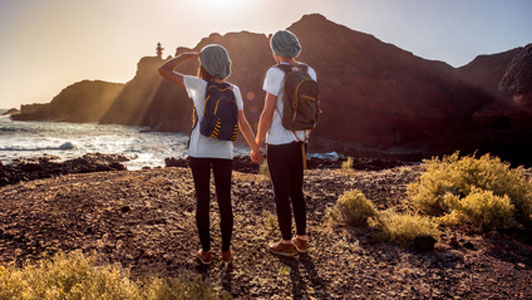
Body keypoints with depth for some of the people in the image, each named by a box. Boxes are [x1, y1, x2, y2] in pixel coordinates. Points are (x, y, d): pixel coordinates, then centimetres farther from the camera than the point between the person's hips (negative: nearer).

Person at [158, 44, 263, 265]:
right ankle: (226, 251, 20)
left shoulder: (199, 85, -6)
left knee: (202, 200, 9)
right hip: (224, 152, 2)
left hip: (199, 151, -2)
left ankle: (206, 251, 18)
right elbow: (242, 123, 2)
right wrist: (255, 148, 12)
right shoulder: (234, 90, 1)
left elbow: (163, 70, -2)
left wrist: (187, 55, 6)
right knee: (224, 201, 11)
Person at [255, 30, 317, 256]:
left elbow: (267, 113, -16)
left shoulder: (275, 73, -15)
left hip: (278, 143, -6)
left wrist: (257, 144, -7)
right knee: (296, 190, 19)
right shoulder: (310, 73, 4)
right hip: (299, 142, 6)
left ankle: (287, 244, 20)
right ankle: (302, 239, 29)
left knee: (281, 194, 7)